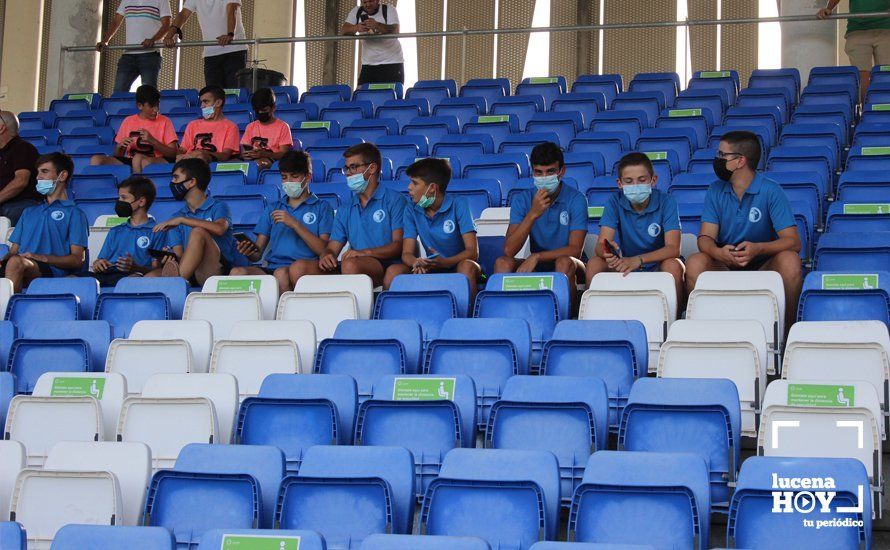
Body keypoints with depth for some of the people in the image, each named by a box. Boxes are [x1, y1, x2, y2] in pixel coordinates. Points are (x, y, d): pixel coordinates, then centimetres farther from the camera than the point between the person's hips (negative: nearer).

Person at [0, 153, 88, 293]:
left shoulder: (74, 213, 13)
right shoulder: (29, 212, 35)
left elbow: (78, 259, 2)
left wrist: (42, 258, -12)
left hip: (51, 271, -5)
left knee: (16, 262, -37)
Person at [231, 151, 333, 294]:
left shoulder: (322, 207, 13)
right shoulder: (273, 209, 25)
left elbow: (324, 250, -1)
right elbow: (257, 254, 18)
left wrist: (295, 224, -7)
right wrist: (249, 252, -7)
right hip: (271, 269, 3)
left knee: (282, 273, -39)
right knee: (237, 272, -29)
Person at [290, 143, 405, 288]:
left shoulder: (393, 200, 7)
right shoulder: (345, 210, 27)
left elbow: (399, 245, -4)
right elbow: (332, 248, 18)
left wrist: (367, 252, -20)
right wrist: (326, 256, -8)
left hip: (384, 266, -6)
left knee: (350, 265, -40)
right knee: (298, 268, -18)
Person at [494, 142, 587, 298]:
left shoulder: (576, 199, -9)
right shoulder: (522, 200, -3)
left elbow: (575, 250, -16)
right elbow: (508, 251, -14)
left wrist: (536, 257, -26)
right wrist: (533, 214, -24)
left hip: (567, 270, -2)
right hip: (536, 267, 2)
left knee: (565, 262, -35)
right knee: (502, 263, -24)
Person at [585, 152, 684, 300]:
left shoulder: (666, 202, -12)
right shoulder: (615, 202, -6)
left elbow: (673, 248, -22)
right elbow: (600, 245, -15)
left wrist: (638, 260, -40)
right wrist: (606, 252, -41)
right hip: (626, 267, 2)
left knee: (673, 265, -33)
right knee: (594, 264, -23)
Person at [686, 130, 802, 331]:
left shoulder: (771, 191, -8)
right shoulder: (715, 191, 3)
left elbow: (793, 241, -16)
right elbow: (705, 237, -4)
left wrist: (758, 249, -36)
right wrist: (718, 252, -30)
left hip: (764, 266, -2)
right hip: (725, 266, 2)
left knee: (789, 260, -32)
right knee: (695, 263, -27)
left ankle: (786, 330, -18)